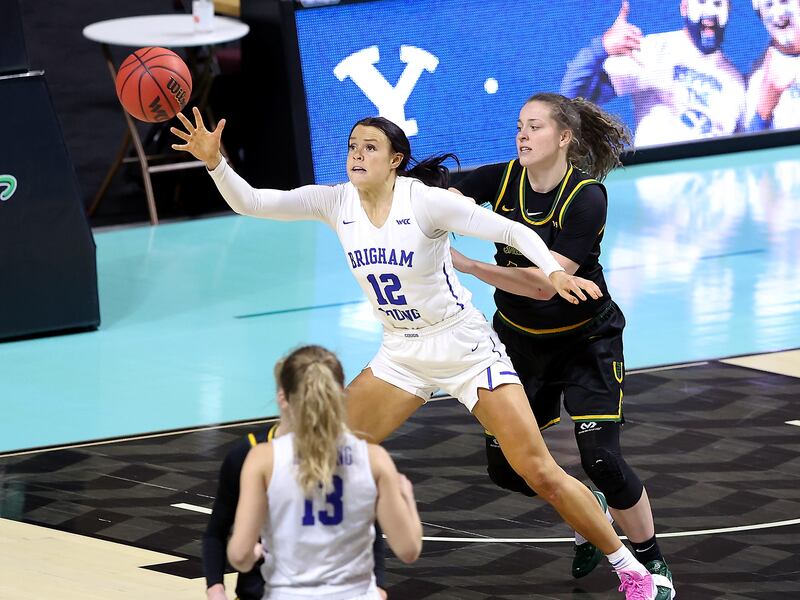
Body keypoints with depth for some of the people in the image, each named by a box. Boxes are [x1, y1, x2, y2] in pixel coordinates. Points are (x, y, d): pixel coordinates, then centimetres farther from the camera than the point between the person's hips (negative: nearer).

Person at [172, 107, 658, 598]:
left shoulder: (426, 200, -20)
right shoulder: (336, 202, -5)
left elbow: (512, 230, -21)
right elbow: (249, 202, -8)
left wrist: (554, 271, -39)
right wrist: (215, 161, -26)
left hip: (465, 347, -5)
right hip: (402, 354, 6)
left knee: (540, 473, -9)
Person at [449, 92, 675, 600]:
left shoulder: (587, 197, -24)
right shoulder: (503, 178, -10)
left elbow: (545, 284, -31)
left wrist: (465, 265, -35)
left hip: (585, 341, -5)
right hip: (519, 338, 5)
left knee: (602, 459, -15)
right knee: (505, 467, 3)